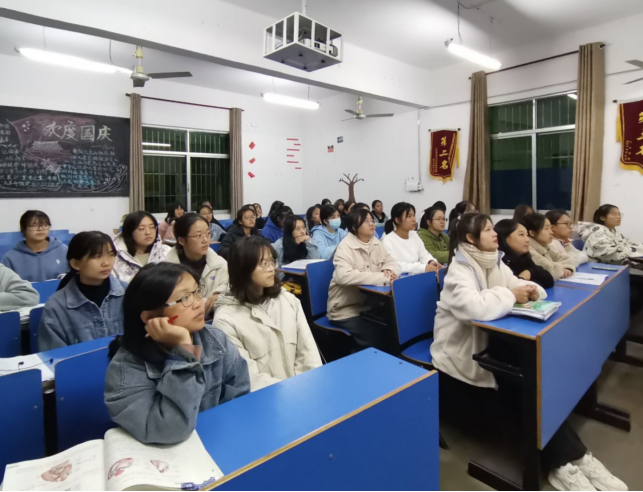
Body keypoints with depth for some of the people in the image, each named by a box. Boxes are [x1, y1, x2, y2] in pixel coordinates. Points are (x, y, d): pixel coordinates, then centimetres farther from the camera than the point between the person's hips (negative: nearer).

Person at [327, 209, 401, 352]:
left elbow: (394, 264, 9)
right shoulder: (345, 247, -15)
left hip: (369, 304, 6)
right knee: (377, 338, -21)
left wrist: (389, 271, -17)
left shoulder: (376, 243, 6)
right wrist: (383, 277, -32)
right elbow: (343, 276, -32)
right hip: (346, 309, -6)